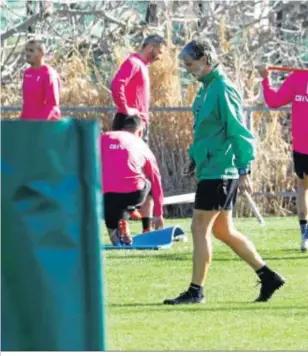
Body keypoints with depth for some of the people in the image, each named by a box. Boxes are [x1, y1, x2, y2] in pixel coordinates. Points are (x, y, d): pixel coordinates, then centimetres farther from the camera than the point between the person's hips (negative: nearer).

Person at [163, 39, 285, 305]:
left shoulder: (223, 89, -15)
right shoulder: (208, 88, 14)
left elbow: (239, 132, -19)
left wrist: (243, 171, -21)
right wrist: (197, 158, 24)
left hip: (218, 171, -10)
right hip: (211, 170, 10)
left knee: (200, 228, -6)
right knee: (223, 230, 13)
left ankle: (196, 291, -1)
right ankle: (268, 276, 18)